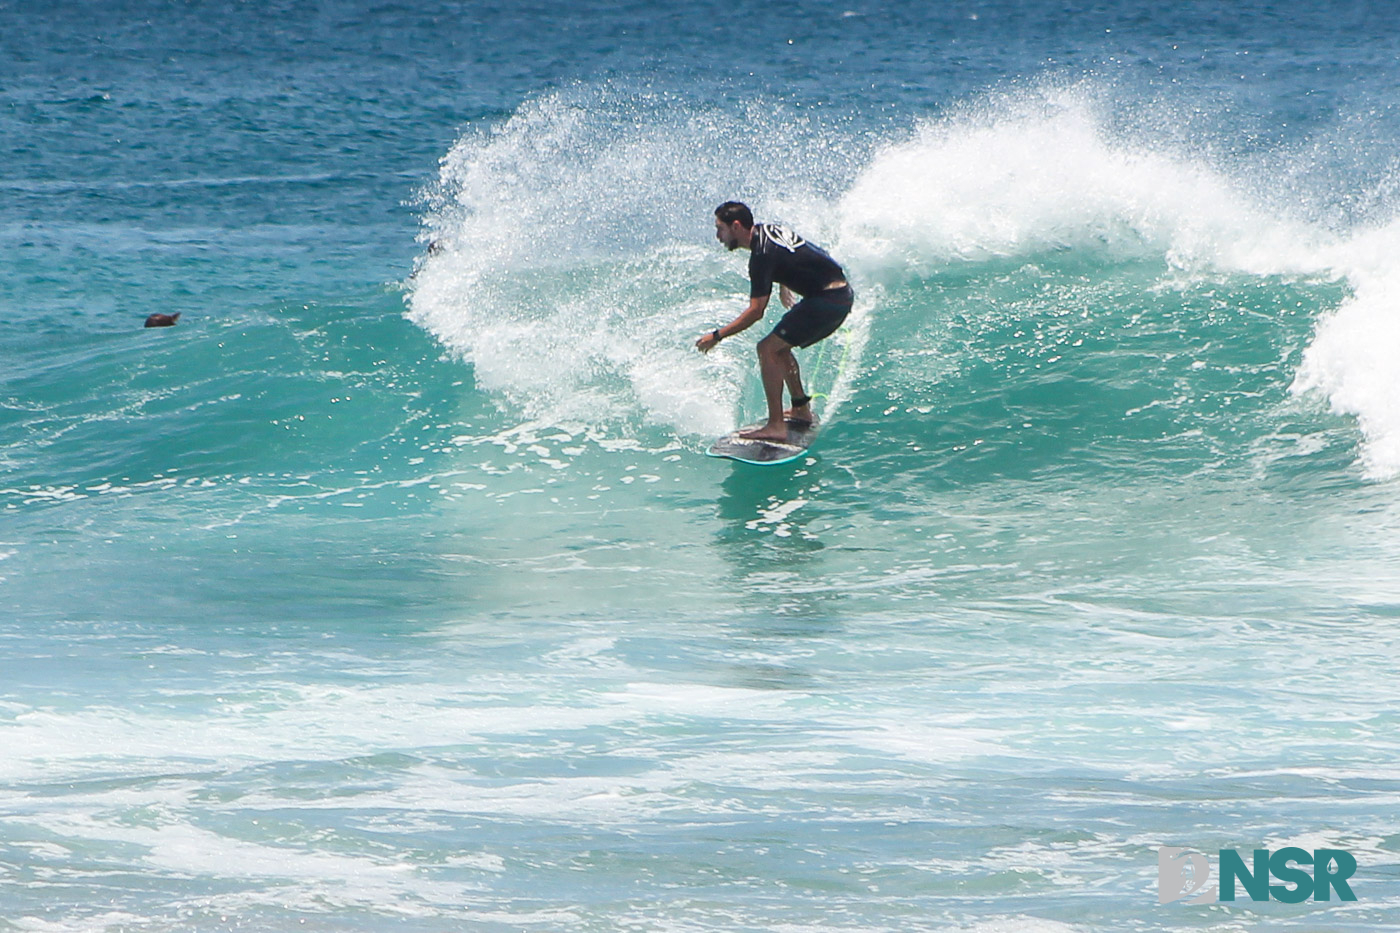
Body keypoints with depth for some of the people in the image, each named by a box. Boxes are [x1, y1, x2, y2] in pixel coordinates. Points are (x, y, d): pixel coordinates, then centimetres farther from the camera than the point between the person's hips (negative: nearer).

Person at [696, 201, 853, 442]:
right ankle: (801, 409, 27)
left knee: (768, 348, -12)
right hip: (843, 295, 10)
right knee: (780, 347, 22)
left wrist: (717, 336, -18)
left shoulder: (762, 255, -19)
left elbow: (756, 311, -22)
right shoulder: (768, 230, 9)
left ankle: (776, 427, -18)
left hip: (826, 300, -10)